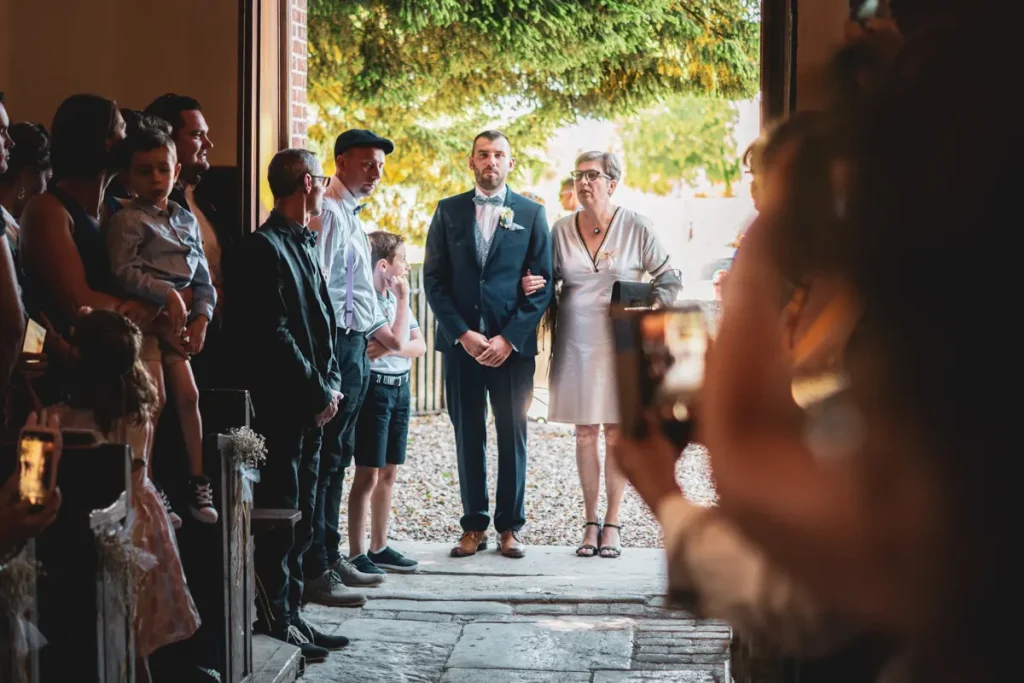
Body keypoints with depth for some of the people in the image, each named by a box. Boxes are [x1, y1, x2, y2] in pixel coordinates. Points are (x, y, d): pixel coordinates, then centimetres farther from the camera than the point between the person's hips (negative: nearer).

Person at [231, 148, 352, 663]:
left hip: (310, 406, 9)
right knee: (280, 513, -5)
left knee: (301, 516, 12)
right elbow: (275, 335, -17)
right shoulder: (265, 248, -12)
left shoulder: (305, 245, 16)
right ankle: (276, 625, 1)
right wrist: (319, 392, -12)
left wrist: (330, 384, 5)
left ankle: (290, 616, 19)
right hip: (281, 405, -9)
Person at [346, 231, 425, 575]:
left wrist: (390, 348, -14)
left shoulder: (396, 298, 12)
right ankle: (357, 555, -3)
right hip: (375, 388, -8)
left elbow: (419, 345, 5)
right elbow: (395, 341, -18)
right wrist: (403, 300, -11)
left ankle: (379, 547, 21)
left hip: (400, 388, 8)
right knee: (368, 475, -6)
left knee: (388, 473, 12)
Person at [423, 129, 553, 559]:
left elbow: (543, 284, 1)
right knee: (468, 436, 4)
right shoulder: (449, 211, 9)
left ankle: (509, 527, 11)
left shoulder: (531, 213, 6)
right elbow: (434, 279, 4)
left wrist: (509, 338, -9)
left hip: (512, 343, -1)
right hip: (461, 341, 1)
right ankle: (474, 527, 11)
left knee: (513, 436, 3)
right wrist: (462, 334, -8)